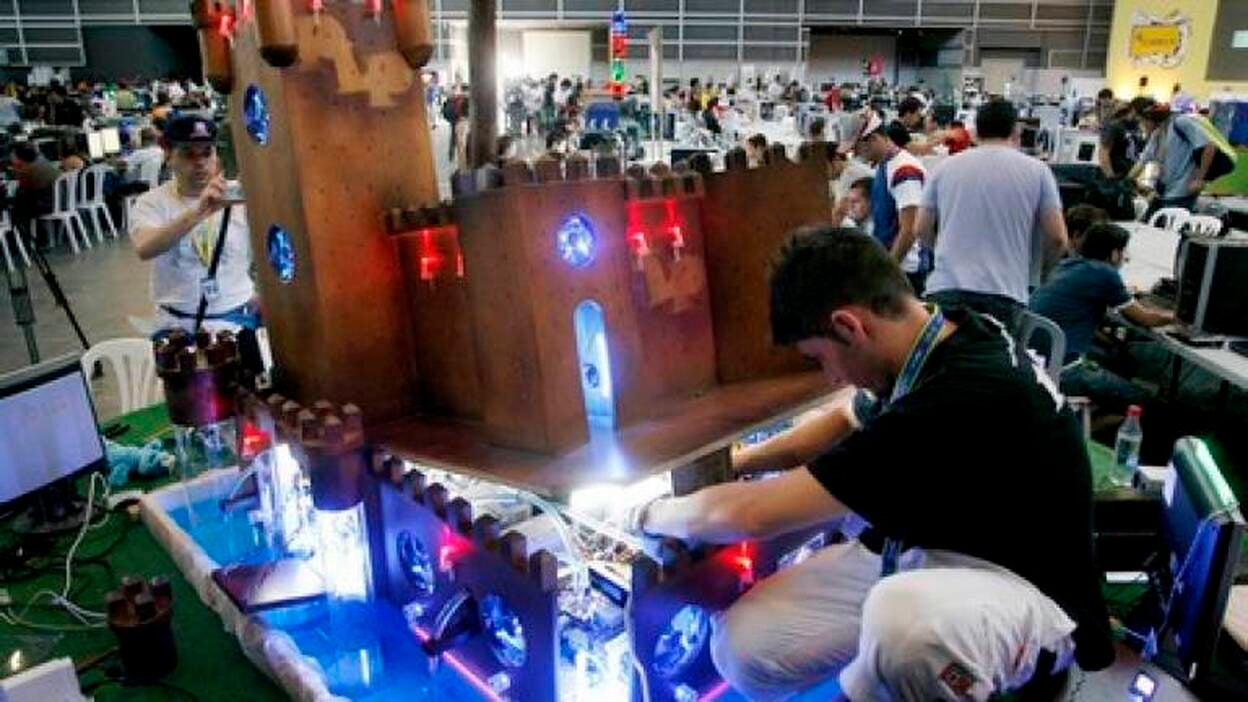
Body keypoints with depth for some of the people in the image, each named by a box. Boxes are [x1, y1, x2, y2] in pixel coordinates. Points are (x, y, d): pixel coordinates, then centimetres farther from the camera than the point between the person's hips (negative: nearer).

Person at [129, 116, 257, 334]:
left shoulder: (240, 197, 2)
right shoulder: (151, 202, -2)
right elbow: (144, 249, -23)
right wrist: (198, 212, -36)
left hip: (239, 318, 1)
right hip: (178, 324, 0)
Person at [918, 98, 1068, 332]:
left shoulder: (945, 167, 10)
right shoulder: (1036, 171, 5)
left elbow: (922, 229, 14)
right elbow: (1057, 238, 3)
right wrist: (1035, 267, 23)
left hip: (945, 289, 2)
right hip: (1003, 293, -1)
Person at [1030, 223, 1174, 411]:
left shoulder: (1067, 265, 14)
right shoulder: (1104, 274, -8)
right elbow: (1145, 319, 4)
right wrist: (1174, 316, 22)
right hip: (1060, 371, -9)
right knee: (1140, 400, 4)